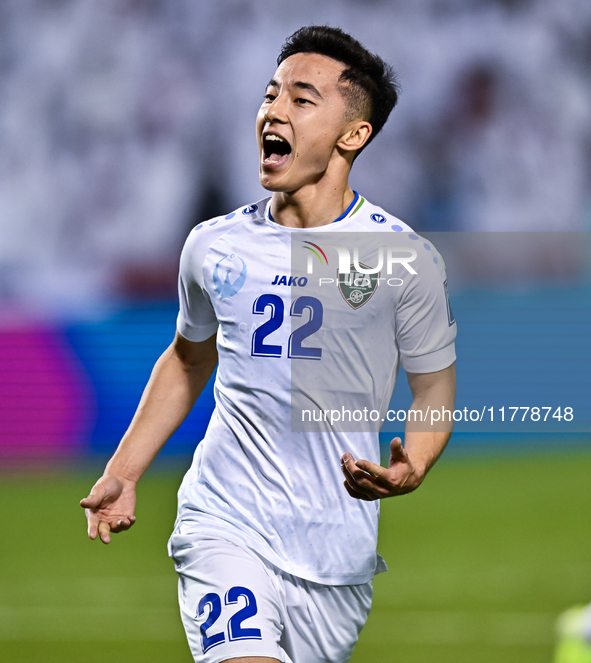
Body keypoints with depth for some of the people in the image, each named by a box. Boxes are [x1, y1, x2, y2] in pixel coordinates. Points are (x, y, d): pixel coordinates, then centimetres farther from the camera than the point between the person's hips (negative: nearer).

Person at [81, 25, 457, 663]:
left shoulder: (406, 258, -4)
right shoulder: (214, 246, 4)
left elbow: (434, 387, 4)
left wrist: (411, 467, -17)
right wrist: (122, 473, 16)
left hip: (337, 556, 0)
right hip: (224, 531, 0)